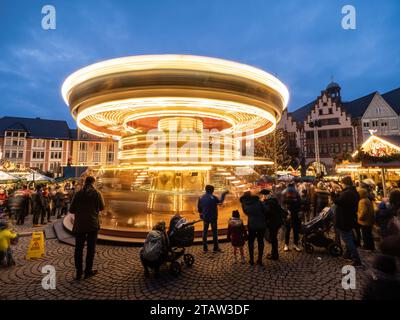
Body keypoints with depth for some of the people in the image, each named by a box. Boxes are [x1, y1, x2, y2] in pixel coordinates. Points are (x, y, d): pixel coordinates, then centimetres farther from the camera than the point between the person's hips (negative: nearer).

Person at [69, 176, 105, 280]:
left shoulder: (78, 193, -2)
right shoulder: (97, 193, -8)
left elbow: (71, 210, 0)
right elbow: (101, 207, 3)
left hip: (79, 225, 2)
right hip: (92, 225, -2)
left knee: (79, 248, 12)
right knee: (91, 248, 9)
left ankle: (79, 272, 18)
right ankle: (88, 271, 16)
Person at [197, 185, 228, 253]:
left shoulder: (201, 198, -3)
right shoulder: (213, 197, -17)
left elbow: (199, 208, 3)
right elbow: (220, 201, 0)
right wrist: (223, 194, 12)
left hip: (205, 217, 4)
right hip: (213, 217, -4)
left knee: (205, 231, 13)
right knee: (214, 232, 8)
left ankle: (205, 248, 18)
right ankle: (215, 248, 14)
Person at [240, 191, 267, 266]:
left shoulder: (244, 204, -5)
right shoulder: (258, 202, -9)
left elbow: (246, 213, 5)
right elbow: (265, 212, -6)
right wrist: (265, 221, 8)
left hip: (251, 225, 0)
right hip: (262, 224, 0)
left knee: (251, 242, 17)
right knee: (260, 241, 17)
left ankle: (251, 260, 21)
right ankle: (260, 260, 23)